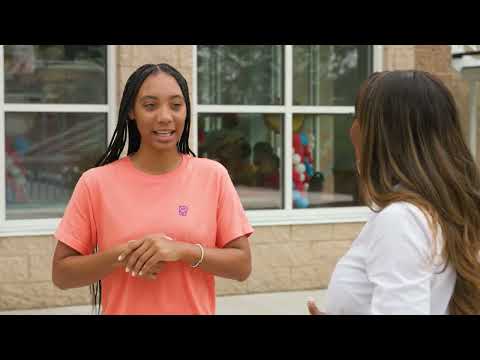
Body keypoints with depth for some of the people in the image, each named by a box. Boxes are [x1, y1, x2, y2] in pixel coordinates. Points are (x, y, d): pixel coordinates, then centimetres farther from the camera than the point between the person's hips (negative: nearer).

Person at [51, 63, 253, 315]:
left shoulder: (213, 175, -8)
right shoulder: (96, 182, -9)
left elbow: (242, 266, -7)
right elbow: (61, 274, -6)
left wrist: (182, 251, -21)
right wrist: (121, 255, -21)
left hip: (195, 309, 1)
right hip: (122, 308, 0)